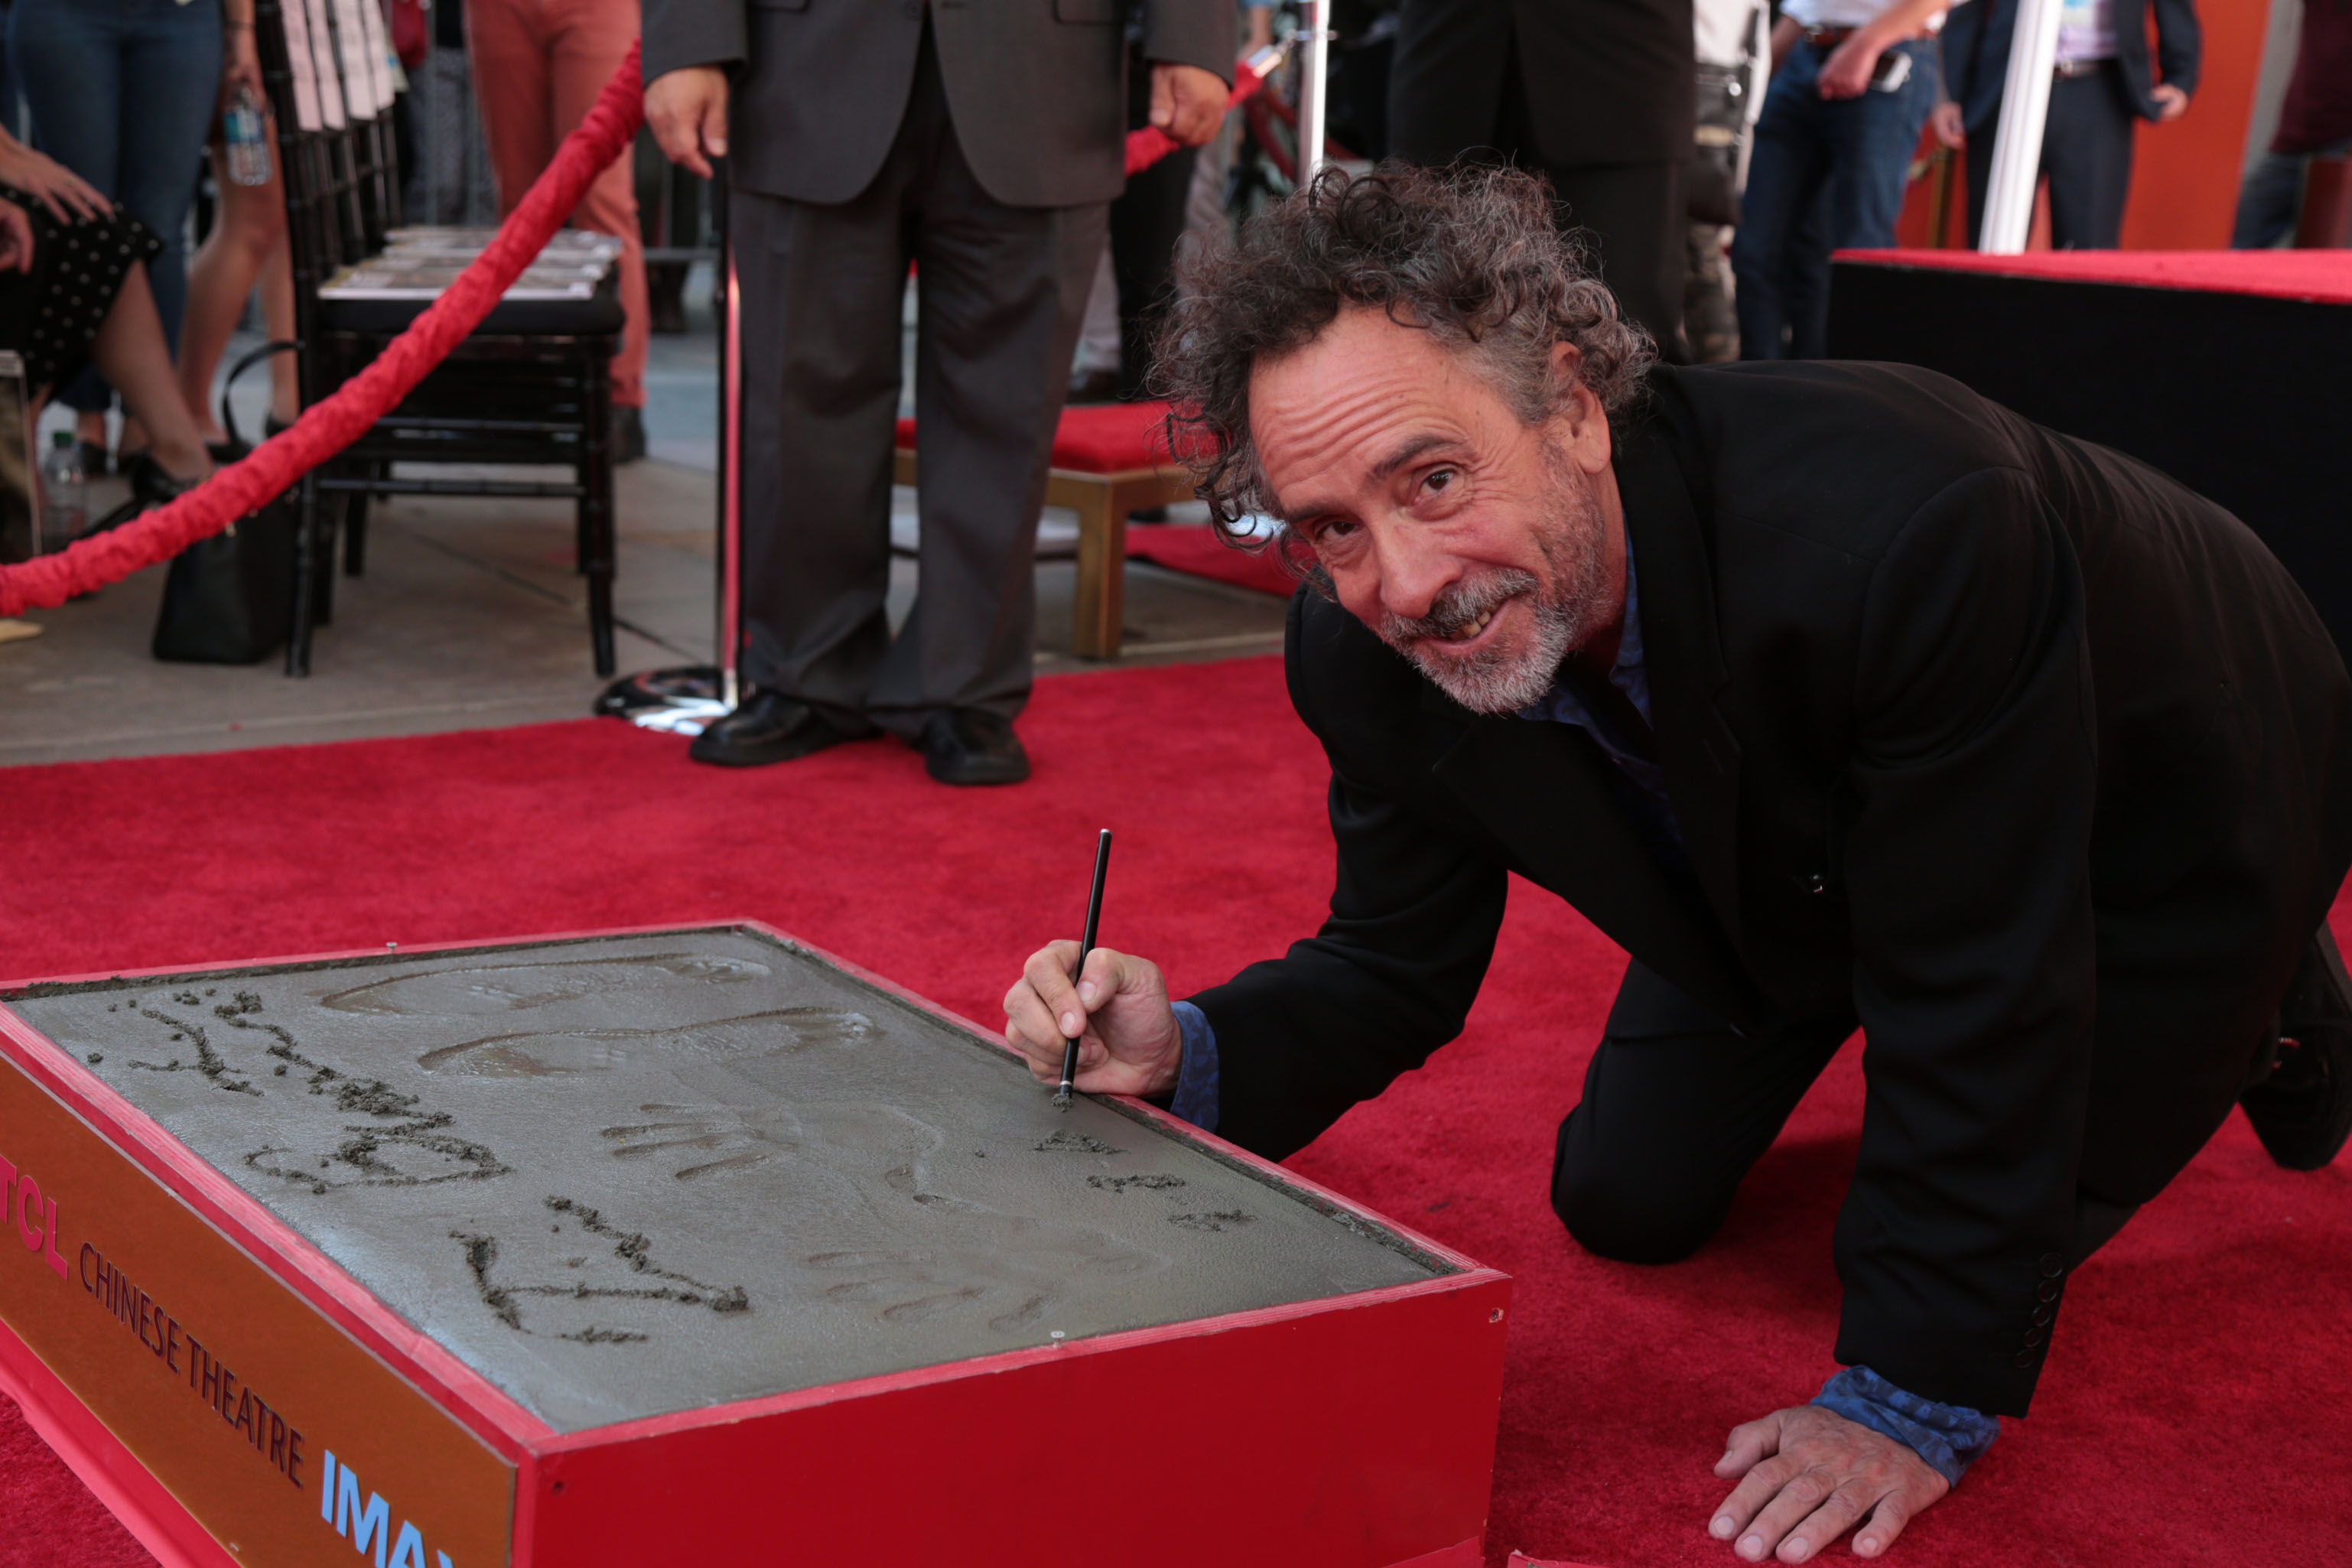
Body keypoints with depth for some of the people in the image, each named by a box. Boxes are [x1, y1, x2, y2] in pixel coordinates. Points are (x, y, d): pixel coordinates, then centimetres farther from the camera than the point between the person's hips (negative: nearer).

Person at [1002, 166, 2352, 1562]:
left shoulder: (1896, 526, -47)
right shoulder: (1367, 653, -27)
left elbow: (1983, 990, -37)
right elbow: (1397, 967, -13)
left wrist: (1915, 1398, -29)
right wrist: (1184, 1055, -35)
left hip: (2166, 797, -5)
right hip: (1799, 844, 5)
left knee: (1993, 1256, -4)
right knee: (1628, 1202, 7)